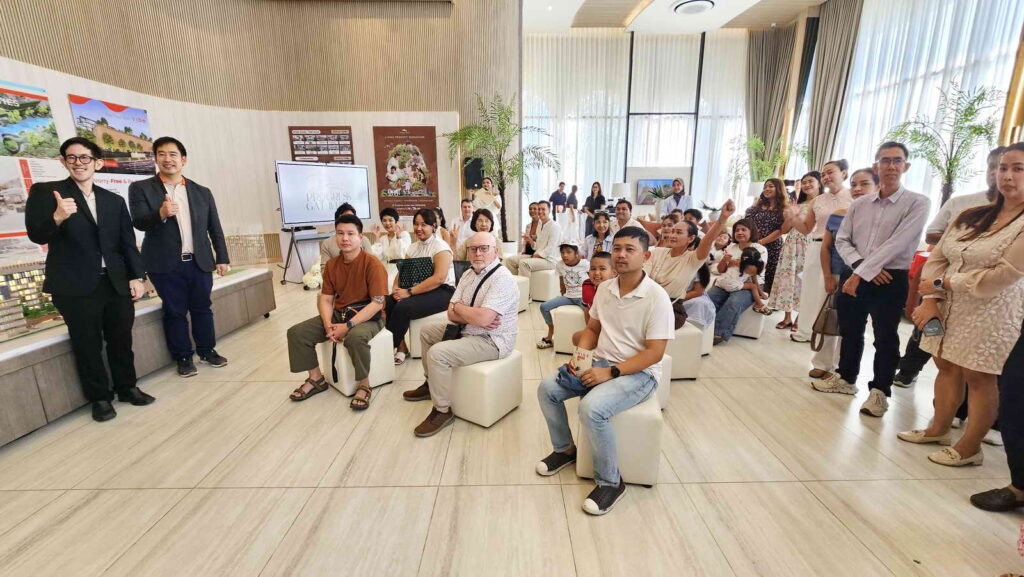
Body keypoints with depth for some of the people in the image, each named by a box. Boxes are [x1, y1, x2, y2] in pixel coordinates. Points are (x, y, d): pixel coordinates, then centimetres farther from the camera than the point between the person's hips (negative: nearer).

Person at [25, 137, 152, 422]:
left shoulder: (114, 200, 11)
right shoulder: (45, 192, 1)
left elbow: (128, 242, 11)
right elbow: (36, 235, -8)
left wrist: (136, 277, 3)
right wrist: (57, 218, -30)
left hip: (117, 283, 3)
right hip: (75, 286, -3)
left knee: (122, 339, 12)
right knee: (87, 344, 6)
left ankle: (127, 387, 27)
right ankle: (100, 397, 19)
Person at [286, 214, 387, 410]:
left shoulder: (372, 263, -16)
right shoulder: (331, 264, 5)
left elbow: (377, 302, -21)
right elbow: (325, 299, 6)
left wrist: (348, 326, -27)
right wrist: (328, 324, -15)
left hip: (367, 317, -7)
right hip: (338, 314, 7)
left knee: (355, 337, -39)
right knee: (296, 332, -5)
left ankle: (363, 385, -14)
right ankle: (316, 378, 14)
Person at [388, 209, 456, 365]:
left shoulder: (440, 246, -8)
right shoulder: (413, 248, 16)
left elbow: (439, 278, -20)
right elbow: (402, 272, 12)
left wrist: (409, 292, -23)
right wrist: (396, 288, -11)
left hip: (442, 292, -7)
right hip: (419, 291, 7)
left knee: (403, 307, -29)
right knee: (386, 303, -19)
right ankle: (401, 347, -8)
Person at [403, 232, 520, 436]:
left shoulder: (501, 278, -21)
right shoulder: (469, 274, 6)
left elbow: (483, 318, -32)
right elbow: (452, 314, 1)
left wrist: (458, 307, -13)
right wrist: (474, 317, -19)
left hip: (491, 341, -10)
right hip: (467, 331, 10)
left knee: (437, 353, -24)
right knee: (427, 332, 20)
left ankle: (443, 411, -5)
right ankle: (432, 384, 36)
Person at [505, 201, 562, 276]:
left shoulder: (554, 226, -10)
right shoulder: (540, 226, 17)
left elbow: (550, 248, -17)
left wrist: (537, 256, -20)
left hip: (549, 260, -9)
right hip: (537, 256, 9)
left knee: (524, 263, -33)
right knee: (509, 260, -1)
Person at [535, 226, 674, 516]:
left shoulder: (656, 297, -16)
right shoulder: (604, 288, 4)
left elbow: (654, 352, -18)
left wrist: (611, 372, -24)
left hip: (638, 372, -7)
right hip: (599, 362, 7)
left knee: (591, 407, -31)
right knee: (547, 388, -6)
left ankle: (610, 483, -7)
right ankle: (565, 449, 18)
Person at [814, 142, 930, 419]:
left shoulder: (917, 203, -5)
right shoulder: (858, 204, 7)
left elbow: (895, 245, -15)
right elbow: (842, 240, 6)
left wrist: (861, 274, -19)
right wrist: (859, 266, -11)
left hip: (891, 280, -4)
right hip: (855, 276, 4)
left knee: (885, 338, 4)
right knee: (850, 331, 15)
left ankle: (879, 391, 19)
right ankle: (846, 378, 32)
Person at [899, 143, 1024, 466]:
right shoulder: (971, 216, 8)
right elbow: (937, 258, 4)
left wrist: (943, 283, -10)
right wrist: (930, 300, -7)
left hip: (992, 312, -5)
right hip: (949, 307, 5)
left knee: (978, 377, 3)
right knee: (946, 367, 13)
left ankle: (970, 448, 18)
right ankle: (939, 430, 28)